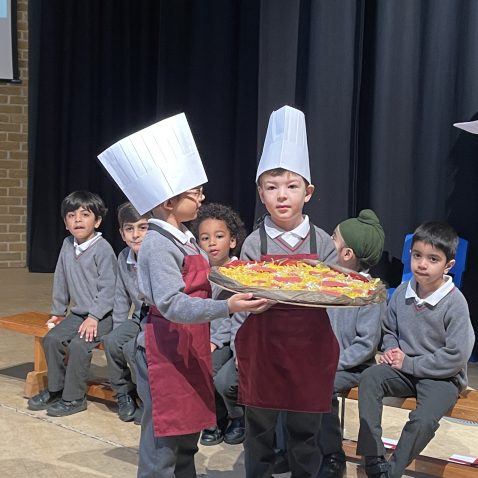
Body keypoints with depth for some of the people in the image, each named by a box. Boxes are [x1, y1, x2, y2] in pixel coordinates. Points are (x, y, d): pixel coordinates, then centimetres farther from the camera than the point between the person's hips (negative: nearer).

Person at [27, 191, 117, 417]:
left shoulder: (103, 249, -15)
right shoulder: (67, 245, 5)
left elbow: (108, 288, -17)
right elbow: (61, 281, 12)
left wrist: (94, 316, -20)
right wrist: (58, 311, 14)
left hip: (102, 315, -7)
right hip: (77, 313, 7)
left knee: (78, 345, -24)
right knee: (51, 339, -8)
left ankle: (73, 398, -9)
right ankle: (55, 389, 12)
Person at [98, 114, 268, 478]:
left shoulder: (184, 238, 10)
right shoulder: (159, 245, -19)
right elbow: (172, 305, -28)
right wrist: (226, 307, -37)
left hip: (190, 346, 9)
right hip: (166, 349, -9)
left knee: (187, 440, 19)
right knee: (163, 445, 1)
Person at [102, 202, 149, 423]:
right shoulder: (124, 258, 2)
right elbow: (122, 298, 10)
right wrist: (118, 329, 6)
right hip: (140, 319, 6)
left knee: (133, 348, -26)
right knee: (111, 341, -17)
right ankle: (124, 394, 6)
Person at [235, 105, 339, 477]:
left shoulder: (322, 242, -1)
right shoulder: (254, 243, -3)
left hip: (310, 346, 1)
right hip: (263, 346, 0)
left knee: (305, 431, 13)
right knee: (260, 429, 12)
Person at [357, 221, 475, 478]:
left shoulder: (455, 303, -16)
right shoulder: (402, 292, 1)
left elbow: (456, 356, -18)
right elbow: (389, 329, 18)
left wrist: (410, 363, -16)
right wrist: (391, 350, -5)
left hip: (441, 377, -5)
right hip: (404, 368, 5)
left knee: (424, 420, -30)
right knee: (368, 378, -22)